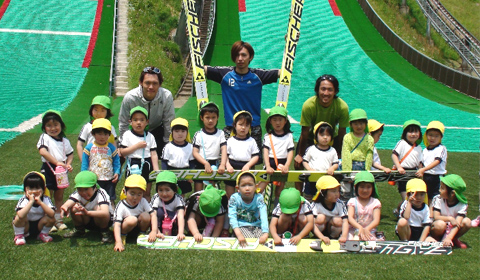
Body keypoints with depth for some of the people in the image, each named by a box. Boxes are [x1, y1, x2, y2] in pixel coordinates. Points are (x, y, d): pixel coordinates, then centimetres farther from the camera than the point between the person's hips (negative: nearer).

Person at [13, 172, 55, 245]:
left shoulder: (45, 199, -14)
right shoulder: (23, 200, -21)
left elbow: (52, 214, -31)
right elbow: (20, 215, -42)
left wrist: (40, 202, -34)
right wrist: (31, 202, -39)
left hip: (39, 226, 2)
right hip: (25, 227, -2)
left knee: (51, 219, -24)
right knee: (19, 218, -31)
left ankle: (43, 234, 4)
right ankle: (19, 236, -4)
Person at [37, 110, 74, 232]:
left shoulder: (64, 140, 7)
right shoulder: (44, 137, -9)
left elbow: (70, 154, 16)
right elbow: (43, 152, -25)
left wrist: (68, 164, -5)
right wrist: (57, 162, -33)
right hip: (48, 170, -5)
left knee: (59, 197, 14)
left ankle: (59, 220, 24)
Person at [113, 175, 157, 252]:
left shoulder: (143, 202, -14)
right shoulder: (121, 207, -26)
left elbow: (153, 214, -20)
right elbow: (116, 225, -35)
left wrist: (154, 231, -36)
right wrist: (118, 242, -50)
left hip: (138, 228, 4)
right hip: (124, 229, -3)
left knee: (145, 216, -25)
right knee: (132, 219, -34)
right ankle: (122, 237, -8)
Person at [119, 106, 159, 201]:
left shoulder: (150, 136, 6)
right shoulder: (127, 135, 0)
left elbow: (154, 154, 3)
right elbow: (122, 152, -7)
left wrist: (156, 170, -6)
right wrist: (137, 146, -13)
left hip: (147, 165, 2)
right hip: (133, 166, -2)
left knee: (147, 193, 9)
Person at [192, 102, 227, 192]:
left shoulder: (220, 134, 4)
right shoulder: (198, 135, 0)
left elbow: (224, 150, -5)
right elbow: (195, 152, -7)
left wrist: (222, 165, -21)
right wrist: (206, 163, -21)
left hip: (215, 165, 1)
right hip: (200, 164, -1)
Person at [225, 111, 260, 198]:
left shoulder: (251, 141, 5)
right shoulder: (230, 141, 6)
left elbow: (256, 156, 1)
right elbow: (225, 155, 4)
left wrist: (248, 165, -14)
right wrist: (228, 165, -13)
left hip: (246, 169, 0)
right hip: (232, 169, 1)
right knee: (229, 195, 7)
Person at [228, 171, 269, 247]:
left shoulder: (259, 198, -10)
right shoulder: (234, 198, -11)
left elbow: (264, 216, -23)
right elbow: (232, 217, -20)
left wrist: (265, 233, -41)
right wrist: (239, 234, -37)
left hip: (257, 226, 2)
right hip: (241, 226, -2)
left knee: (262, 241, -24)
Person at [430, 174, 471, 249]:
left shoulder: (462, 204, -16)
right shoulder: (438, 199, -13)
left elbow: (457, 223, -27)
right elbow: (436, 217, -19)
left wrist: (449, 238, -41)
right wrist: (449, 218, -38)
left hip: (452, 230, 2)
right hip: (440, 230, -2)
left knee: (467, 222, -24)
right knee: (440, 224, -35)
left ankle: (454, 239, 1)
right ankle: (437, 240, -4)